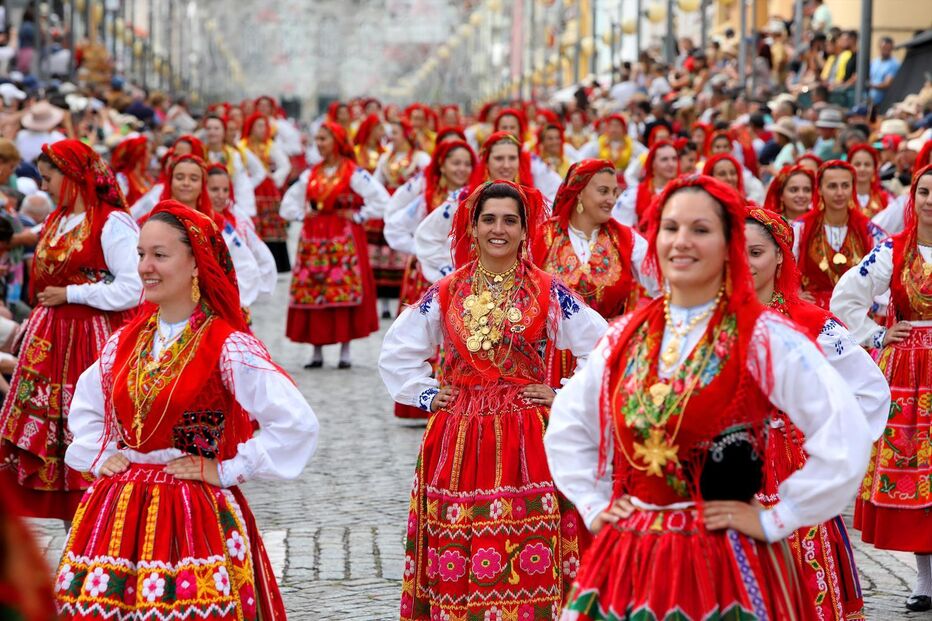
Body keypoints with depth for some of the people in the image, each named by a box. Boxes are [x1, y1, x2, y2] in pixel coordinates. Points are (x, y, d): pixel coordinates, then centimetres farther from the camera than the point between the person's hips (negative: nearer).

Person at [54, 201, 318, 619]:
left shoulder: (228, 348, -11)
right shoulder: (125, 343, 9)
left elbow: (297, 423, -17)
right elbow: (85, 408, 28)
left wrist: (227, 471, -13)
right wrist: (98, 456, 11)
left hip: (193, 514, -5)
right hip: (118, 512, 5)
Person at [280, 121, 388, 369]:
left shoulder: (353, 173, -3)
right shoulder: (310, 174, 14)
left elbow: (382, 200, -9)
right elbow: (289, 202, 25)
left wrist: (357, 216, -8)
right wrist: (302, 214, 9)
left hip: (343, 240, -5)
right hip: (313, 240, 5)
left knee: (344, 291, -8)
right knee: (311, 291, 1)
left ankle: (345, 350, 1)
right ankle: (317, 351, 8)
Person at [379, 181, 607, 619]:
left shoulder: (548, 294, 2)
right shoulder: (445, 294, 8)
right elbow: (396, 353, 18)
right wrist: (427, 396, 8)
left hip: (526, 443, -2)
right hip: (457, 444, 2)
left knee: (526, 568, -5)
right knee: (459, 574, 0)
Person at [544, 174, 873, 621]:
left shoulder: (763, 337, -9)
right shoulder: (625, 336, 7)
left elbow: (845, 437, -16)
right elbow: (566, 428, 22)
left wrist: (773, 520, -12)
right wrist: (593, 504, 10)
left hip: (723, 564, -4)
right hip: (626, 558, 5)